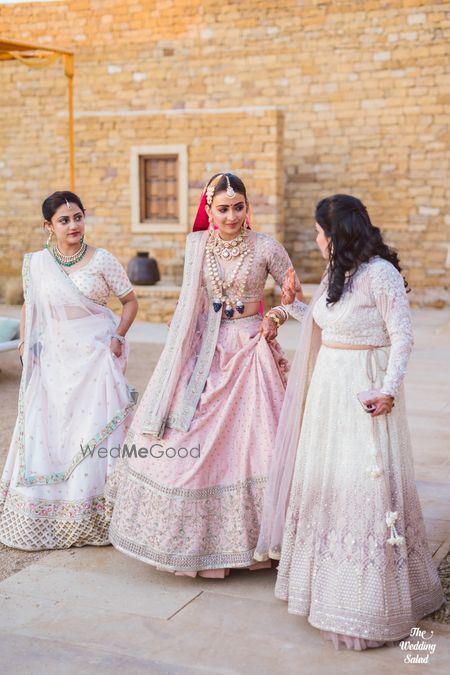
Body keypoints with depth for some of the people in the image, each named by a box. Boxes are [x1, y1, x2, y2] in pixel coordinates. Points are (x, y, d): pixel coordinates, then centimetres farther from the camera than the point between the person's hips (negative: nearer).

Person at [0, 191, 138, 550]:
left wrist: (118, 336, -8)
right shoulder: (36, 263, 3)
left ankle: (95, 516, 11)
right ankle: (43, 515, 20)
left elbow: (130, 300, 5)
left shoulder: (102, 260, -3)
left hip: (96, 356, -2)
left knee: (95, 433, -2)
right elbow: (29, 305, 16)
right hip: (54, 358, 2)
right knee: (47, 432, 3)